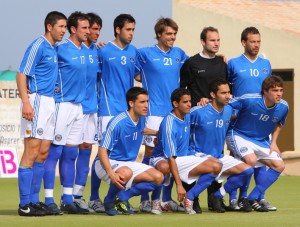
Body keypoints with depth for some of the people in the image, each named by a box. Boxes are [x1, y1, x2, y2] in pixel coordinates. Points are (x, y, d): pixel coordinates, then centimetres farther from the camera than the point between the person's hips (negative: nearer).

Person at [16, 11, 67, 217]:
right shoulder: (38, 46, -9)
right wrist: (26, 103, -23)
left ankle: (34, 201, 14)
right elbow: (22, 75, -14)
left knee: (43, 154, 9)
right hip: (36, 100, -9)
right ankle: (25, 205, -9)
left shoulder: (54, 49, 16)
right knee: (32, 152, -9)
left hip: (50, 102, 9)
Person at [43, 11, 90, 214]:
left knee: (71, 154, 10)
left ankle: (68, 200, 14)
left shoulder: (85, 51, 12)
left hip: (79, 105, 8)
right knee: (54, 152, -6)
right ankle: (49, 201, -4)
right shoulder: (61, 49, -10)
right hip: (62, 104, -8)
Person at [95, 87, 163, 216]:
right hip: (110, 163, -8)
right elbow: (102, 150, -24)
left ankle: (123, 196, 0)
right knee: (126, 173, -40)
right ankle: (109, 200, -12)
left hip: (129, 163, 8)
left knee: (158, 177, -10)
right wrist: (111, 173, -37)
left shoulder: (141, 119, 2)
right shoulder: (118, 123, -22)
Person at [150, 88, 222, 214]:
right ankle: (155, 200, -19)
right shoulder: (169, 124, -25)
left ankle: (189, 198, -7)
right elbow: (171, 158, -29)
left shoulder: (187, 116, 1)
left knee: (215, 166, -9)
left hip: (184, 158, 8)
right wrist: (179, 184, -34)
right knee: (164, 167, -44)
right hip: (163, 160, -8)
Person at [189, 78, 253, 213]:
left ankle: (217, 196, 3)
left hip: (219, 156, 8)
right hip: (199, 155, -8)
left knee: (247, 170, -6)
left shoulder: (229, 110, 5)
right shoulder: (198, 112, -16)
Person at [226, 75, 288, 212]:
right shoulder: (249, 100, -25)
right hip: (239, 135, -7)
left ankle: (253, 199, 2)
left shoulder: (283, 107, -8)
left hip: (261, 141, 7)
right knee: (251, 160, -32)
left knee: (279, 165, -5)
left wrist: (273, 143, 3)